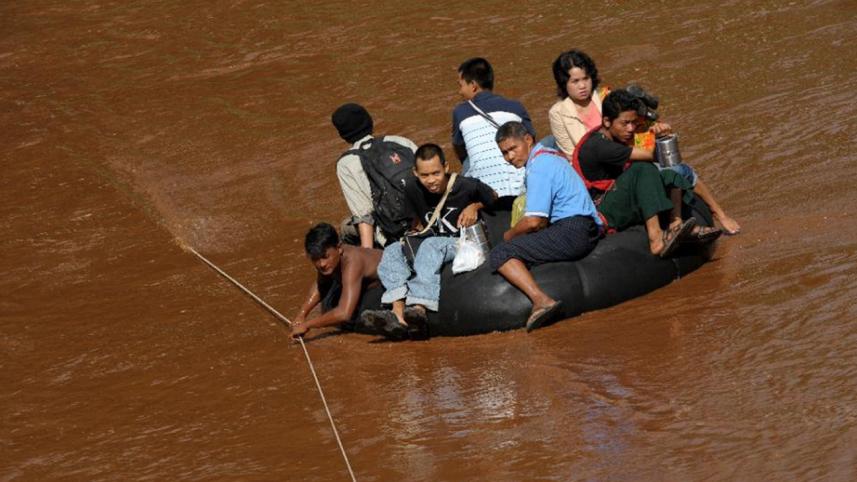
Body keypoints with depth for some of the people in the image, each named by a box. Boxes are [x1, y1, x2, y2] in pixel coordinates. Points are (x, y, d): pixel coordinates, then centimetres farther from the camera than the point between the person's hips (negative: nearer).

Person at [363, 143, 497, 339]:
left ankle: (418, 309, -58)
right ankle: (398, 314, -45)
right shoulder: (413, 190, 4)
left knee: (430, 246, -36)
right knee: (392, 250, -21)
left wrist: (475, 207, -6)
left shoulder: (468, 187, -7)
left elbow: (495, 199, 11)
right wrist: (418, 232, 0)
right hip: (432, 244, 5)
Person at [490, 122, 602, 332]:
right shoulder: (551, 155, 22)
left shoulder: (539, 166, -9)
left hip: (571, 232, -11)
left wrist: (509, 235, 5)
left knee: (500, 255, -17)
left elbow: (534, 221, -15)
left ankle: (541, 300, -37)